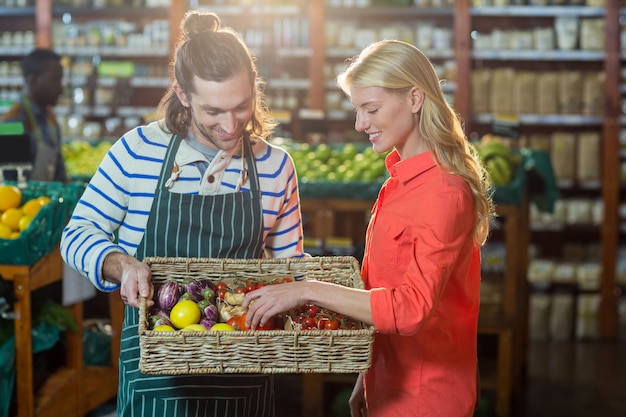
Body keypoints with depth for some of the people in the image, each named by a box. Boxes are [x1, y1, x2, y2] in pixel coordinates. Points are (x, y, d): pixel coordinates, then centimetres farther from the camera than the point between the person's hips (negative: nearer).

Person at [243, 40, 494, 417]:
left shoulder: (445, 194, -21)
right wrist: (366, 382, 13)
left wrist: (309, 291, -29)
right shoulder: (401, 179, 6)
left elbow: (413, 308, -29)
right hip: (389, 387, 8)